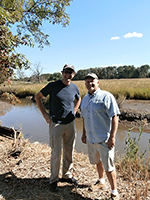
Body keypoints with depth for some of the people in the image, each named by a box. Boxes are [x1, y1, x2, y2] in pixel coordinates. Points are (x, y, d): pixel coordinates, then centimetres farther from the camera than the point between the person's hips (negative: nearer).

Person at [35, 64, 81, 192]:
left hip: (70, 124, 4)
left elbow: (78, 99, 23)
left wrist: (74, 112, 9)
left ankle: (67, 175, 34)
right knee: (56, 153, 2)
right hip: (56, 124, -4)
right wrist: (44, 114, -6)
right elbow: (38, 97, 0)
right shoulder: (53, 86, -10)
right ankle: (53, 180, 22)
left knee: (69, 151, 14)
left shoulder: (75, 88, 1)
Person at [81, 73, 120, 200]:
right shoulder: (85, 99, 9)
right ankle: (101, 182, 48)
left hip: (104, 139, -7)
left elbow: (114, 117, -16)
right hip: (90, 139, 7)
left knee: (108, 167, 2)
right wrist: (84, 133, 19)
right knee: (97, 161, 24)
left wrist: (112, 137, -20)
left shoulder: (106, 96, -12)